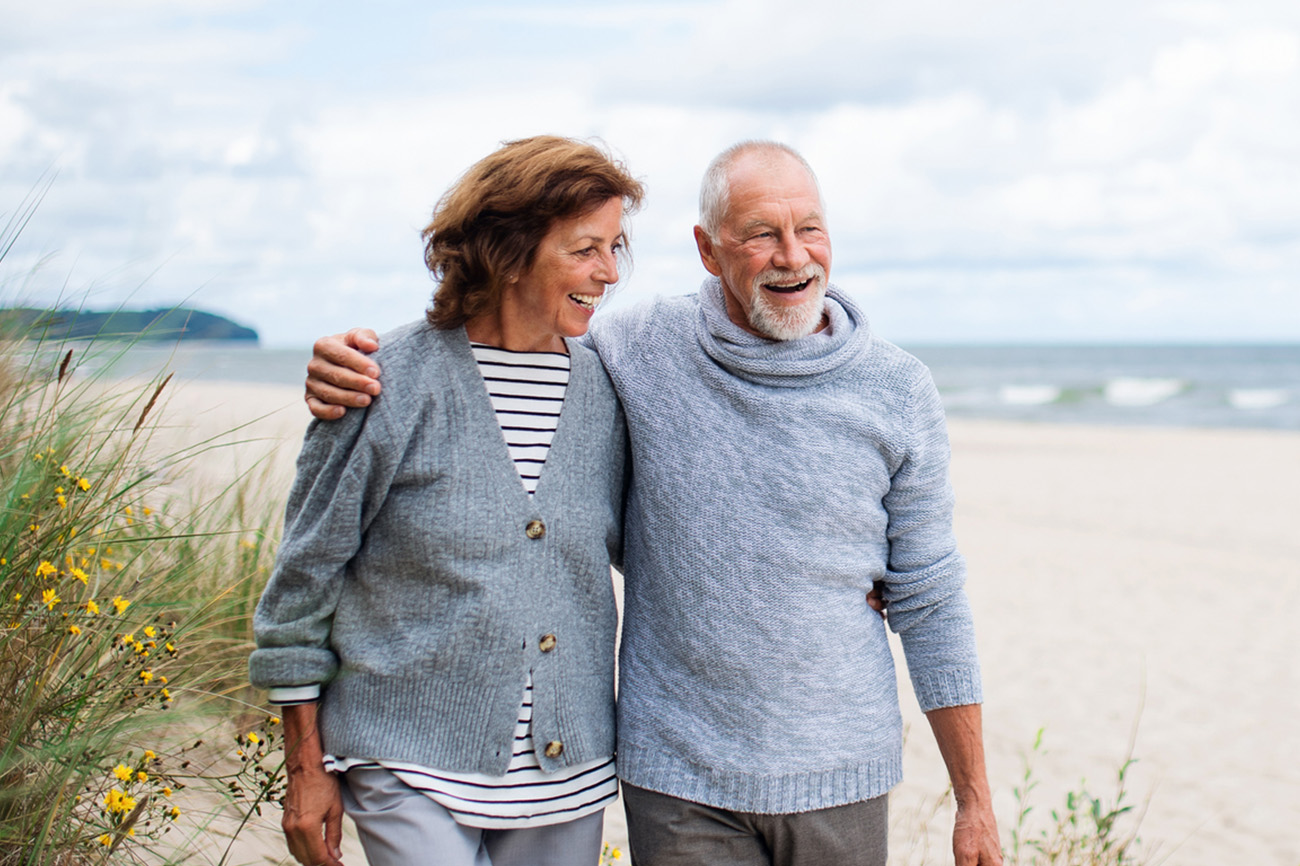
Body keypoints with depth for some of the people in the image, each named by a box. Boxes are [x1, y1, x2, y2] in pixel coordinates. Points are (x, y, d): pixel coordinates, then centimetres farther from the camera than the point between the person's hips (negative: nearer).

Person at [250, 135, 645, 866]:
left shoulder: (607, 391, 2)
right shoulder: (394, 384, -9)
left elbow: (649, 548, 15)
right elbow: (306, 570, -2)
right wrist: (307, 766, 0)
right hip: (416, 773, -4)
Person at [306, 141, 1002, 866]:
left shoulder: (898, 390, -2)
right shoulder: (639, 350, -3)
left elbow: (929, 600, 2)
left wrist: (976, 803, 3)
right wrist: (357, 367, -8)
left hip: (838, 777, 0)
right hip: (677, 777, 0)